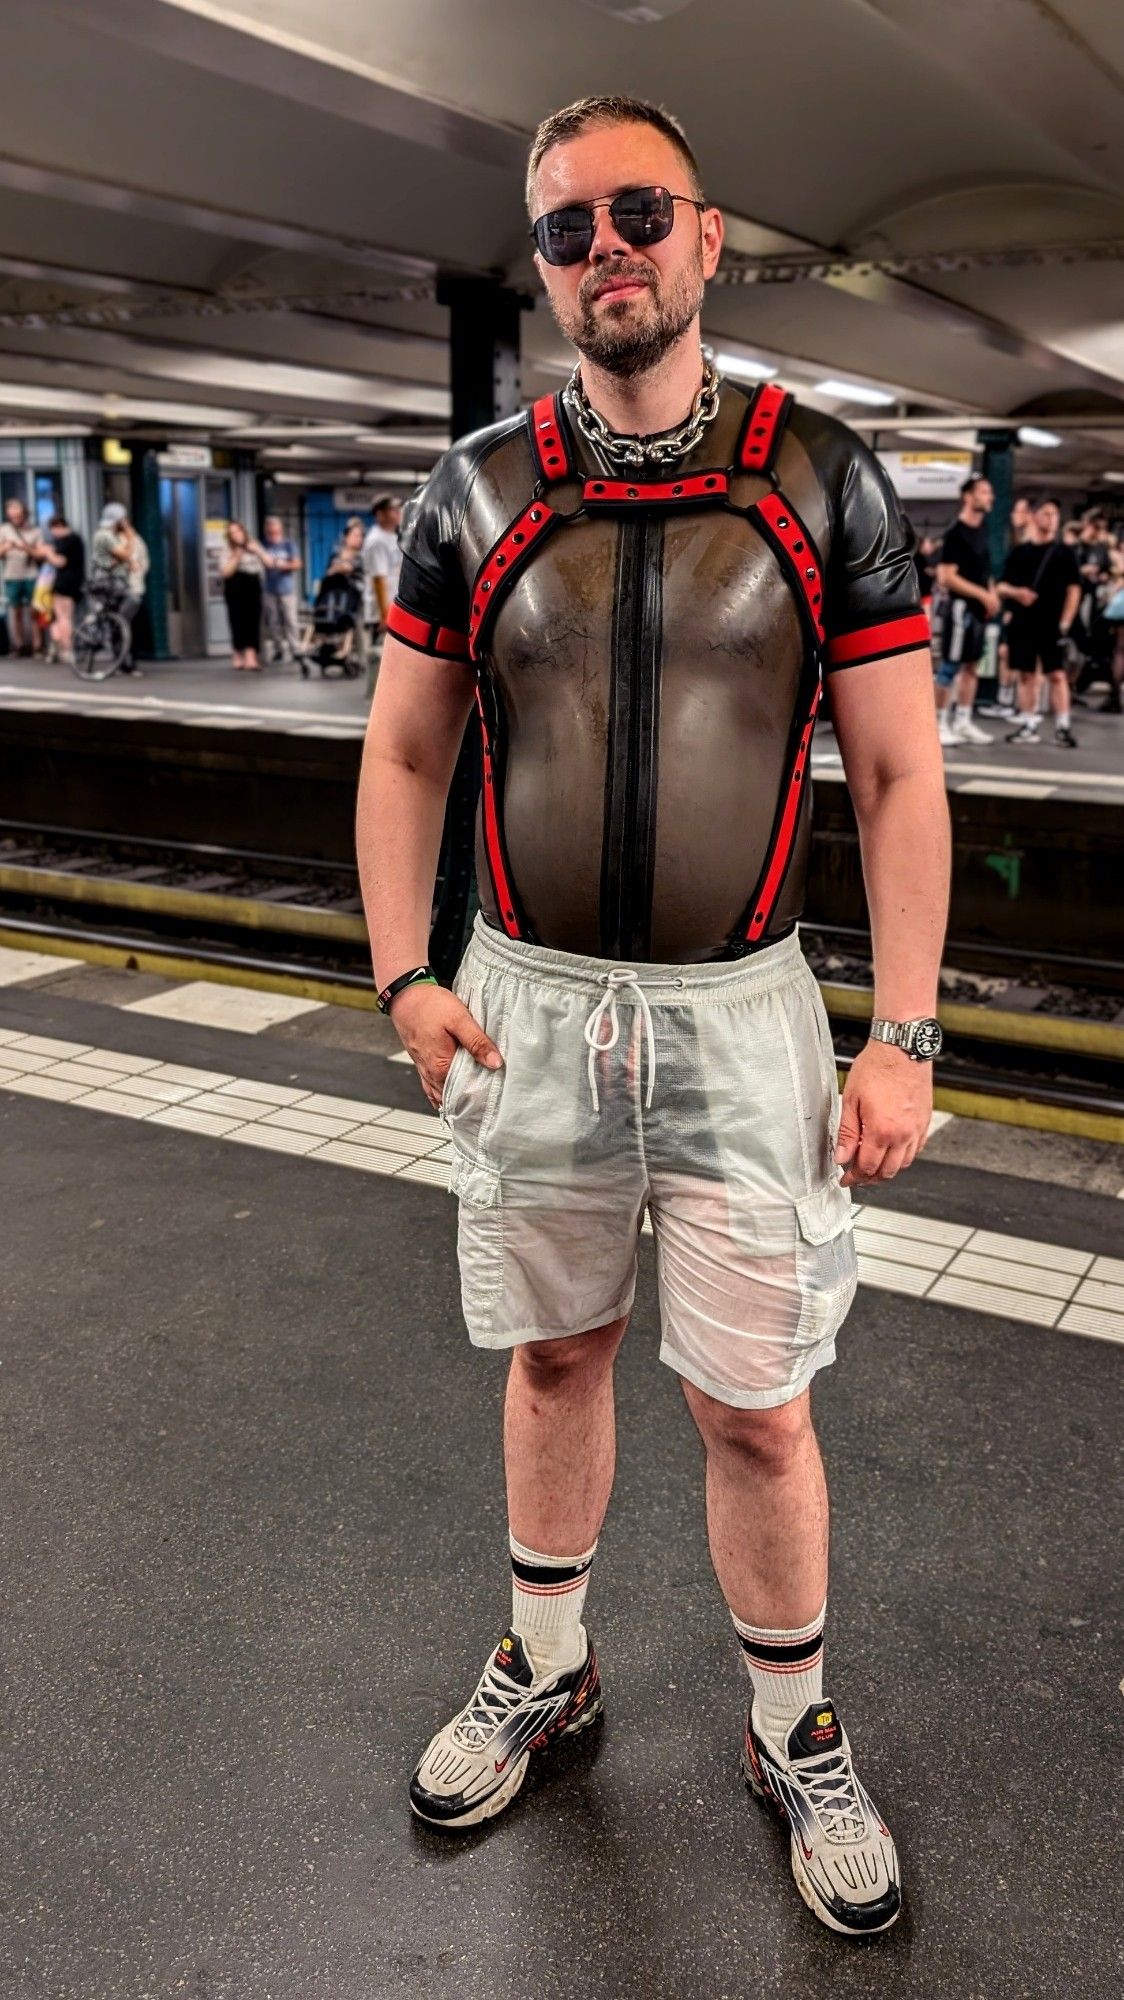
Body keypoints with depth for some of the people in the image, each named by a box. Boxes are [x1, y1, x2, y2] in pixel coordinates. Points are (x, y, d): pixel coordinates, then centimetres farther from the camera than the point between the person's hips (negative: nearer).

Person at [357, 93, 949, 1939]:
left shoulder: (824, 483, -2)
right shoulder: (476, 493, 3)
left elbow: (900, 772, -3)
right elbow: (403, 751, 8)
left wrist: (905, 1038, -10)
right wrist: (403, 977, -3)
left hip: (737, 1012, -2)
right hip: (528, 1007, 2)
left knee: (756, 1408, 5)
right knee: (555, 1358, 17)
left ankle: (796, 1736, 31)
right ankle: (544, 1669, 40)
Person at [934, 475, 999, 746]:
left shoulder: (982, 528, 12)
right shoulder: (956, 533, -13)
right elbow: (947, 577, -19)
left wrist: (992, 594, 6)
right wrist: (984, 595, -18)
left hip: (979, 608, 9)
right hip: (960, 606, -9)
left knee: (972, 665, 11)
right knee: (950, 666, -5)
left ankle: (963, 722, 18)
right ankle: (939, 724, 0)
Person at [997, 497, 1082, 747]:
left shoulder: (1065, 552, 5)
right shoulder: (1020, 552, 11)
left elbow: (1073, 589, 1)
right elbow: (1002, 586, 11)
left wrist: (1065, 623, -8)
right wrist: (1015, 592, -12)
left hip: (1052, 625, -2)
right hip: (1022, 623, 3)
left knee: (1057, 674, -6)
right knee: (1026, 675, 5)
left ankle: (1062, 727, -4)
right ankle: (1028, 726, 11)